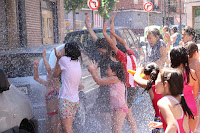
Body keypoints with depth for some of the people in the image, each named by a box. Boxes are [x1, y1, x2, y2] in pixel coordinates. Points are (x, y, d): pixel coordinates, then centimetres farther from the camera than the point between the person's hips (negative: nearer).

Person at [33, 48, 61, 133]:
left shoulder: (56, 84, -10)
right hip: (49, 114, 8)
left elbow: (48, 69, -21)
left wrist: (44, 57, -17)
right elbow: (36, 78, 23)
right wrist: (36, 69, 7)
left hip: (56, 113, -8)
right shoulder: (48, 84, 12)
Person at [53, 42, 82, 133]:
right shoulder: (77, 63, 11)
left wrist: (58, 58, 9)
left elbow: (55, 74, 3)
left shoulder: (64, 60, -11)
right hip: (75, 99, 8)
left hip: (66, 99, -8)